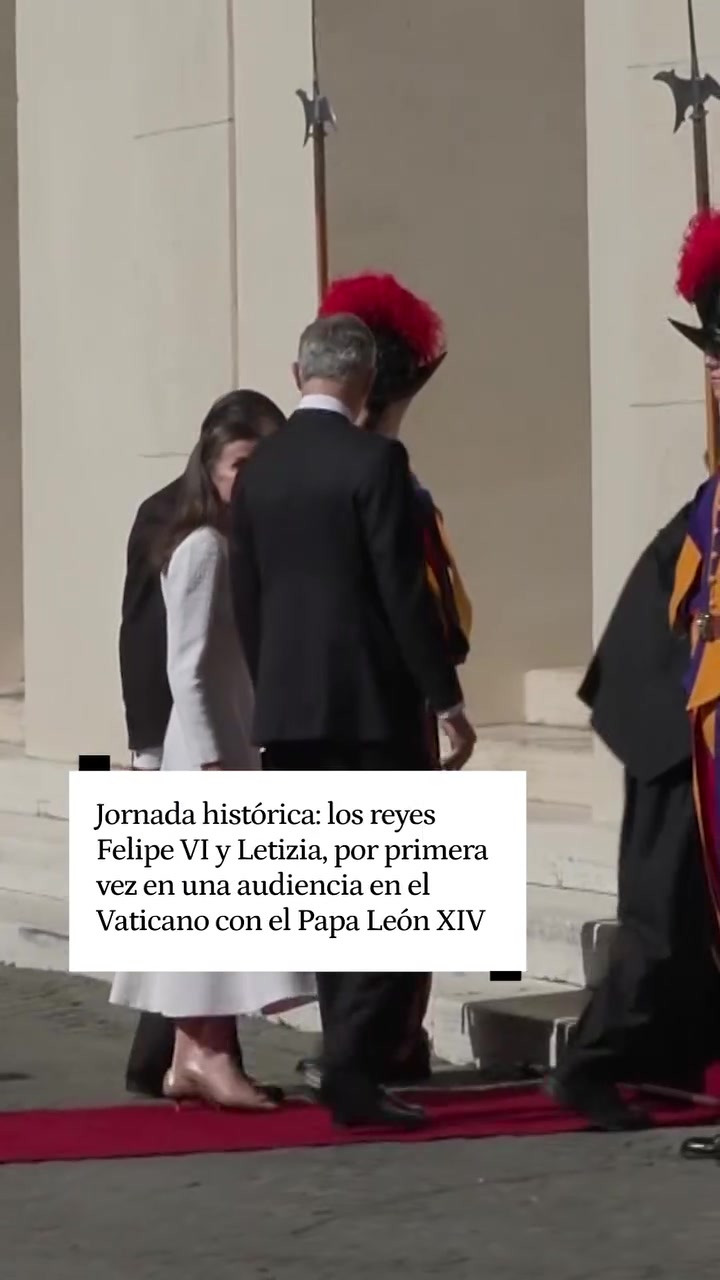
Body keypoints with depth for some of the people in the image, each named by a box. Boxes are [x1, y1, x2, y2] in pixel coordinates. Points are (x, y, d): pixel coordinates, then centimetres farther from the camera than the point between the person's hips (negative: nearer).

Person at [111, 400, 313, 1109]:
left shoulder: (238, 546, 15)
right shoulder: (204, 547, -12)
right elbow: (187, 669, -18)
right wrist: (211, 762, -23)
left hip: (238, 747, 9)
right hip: (212, 750, -9)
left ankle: (192, 1059, 10)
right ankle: (210, 1057, -9)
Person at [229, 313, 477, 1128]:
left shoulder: (257, 471, 8)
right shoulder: (374, 461, -10)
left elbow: (245, 601, 11)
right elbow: (405, 591, -13)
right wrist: (446, 700, -8)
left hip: (287, 711, 6)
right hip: (372, 705, -6)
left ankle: (350, 1059, 15)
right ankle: (352, 1069, -9)